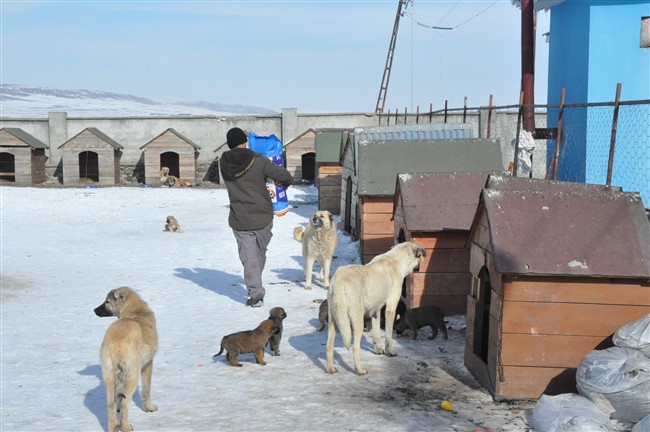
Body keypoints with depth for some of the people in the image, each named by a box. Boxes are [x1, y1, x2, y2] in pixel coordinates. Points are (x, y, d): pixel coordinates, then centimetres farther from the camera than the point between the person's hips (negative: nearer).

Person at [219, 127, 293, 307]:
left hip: (239, 221, 0)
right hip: (263, 218, 0)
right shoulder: (258, 161, -13)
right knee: (260, 253, 19)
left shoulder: (224, 163, -5)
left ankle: (255, 294, 1)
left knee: (249, 257, 7)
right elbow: (284, 175, -13)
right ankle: (255, 290, 33)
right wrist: (285, 183, 11)